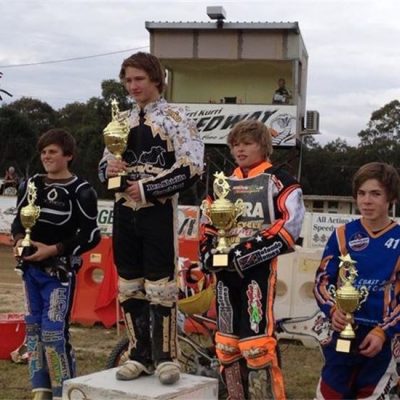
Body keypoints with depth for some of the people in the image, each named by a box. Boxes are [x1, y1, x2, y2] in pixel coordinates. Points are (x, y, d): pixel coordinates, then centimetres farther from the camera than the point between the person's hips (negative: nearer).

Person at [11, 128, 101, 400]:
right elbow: (19, 220, 15)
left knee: (54, 333, -9)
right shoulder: (31, 184, 9)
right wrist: (19, 240, -7)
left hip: (60, 271, -7)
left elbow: (91, 235, -12)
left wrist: (54, 250, -18)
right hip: (31, 268, 7)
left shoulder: (81, 191, -11)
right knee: (33, 327, 12)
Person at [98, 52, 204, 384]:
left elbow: (190, 169, -13)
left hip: (158, 212, -6)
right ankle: (141, 355, 20)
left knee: (160, 285, -4)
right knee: (130, 286, 9)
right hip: (124, 211, 6)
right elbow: (105, 163, 21)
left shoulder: (176, 118, -4)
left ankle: (165, 357, 7)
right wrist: (108, 169, -4)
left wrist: (147, 189, -14)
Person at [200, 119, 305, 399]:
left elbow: (290, 224, -13)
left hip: (258, 268, -7)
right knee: (227, 341, 12)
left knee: (257, 340, -13)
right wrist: (209, 255, 3)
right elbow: (208, 224, 21)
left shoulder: (278, 181, -3)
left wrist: (250, 252, -18)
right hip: (226, 269, 7)